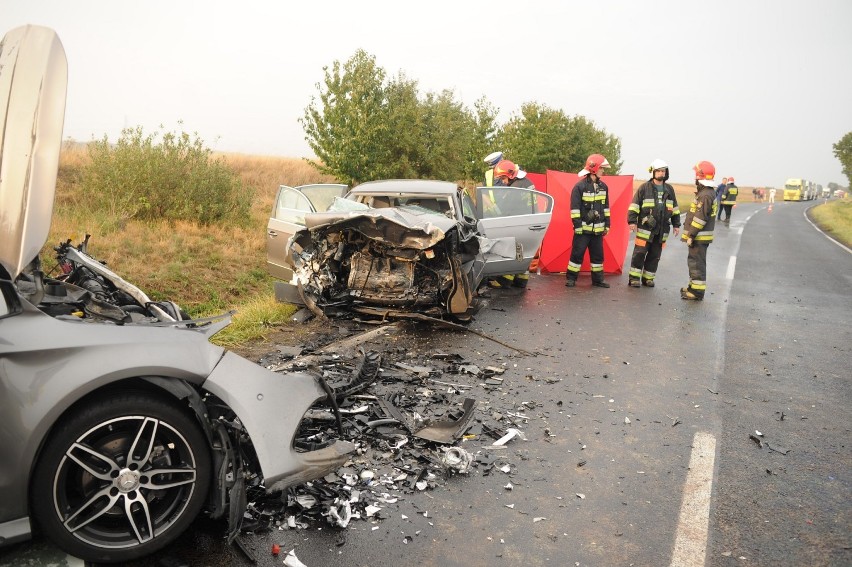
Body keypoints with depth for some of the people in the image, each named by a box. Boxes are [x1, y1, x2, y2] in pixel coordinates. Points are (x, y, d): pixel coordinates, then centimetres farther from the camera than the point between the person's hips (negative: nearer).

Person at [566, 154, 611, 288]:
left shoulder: (603, 186, 9)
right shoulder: (580, 186, -10)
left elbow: (606, 207, 16)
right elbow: (575, 208, -11)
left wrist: (607, 224, 13)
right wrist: (577, 225, -14)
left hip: (598, 229, 6)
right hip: (583, 228, -6)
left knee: (598, 254, 10)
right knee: (577, 253, -2)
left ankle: (598, 279, 20)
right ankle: (571, 278, 8)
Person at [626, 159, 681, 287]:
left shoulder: (669, 189, 12)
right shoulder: (644, 187, -2)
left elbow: (675, 208, 19)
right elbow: (634, 205, -5)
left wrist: (676, 224, 16)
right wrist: (632, 221, -12)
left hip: (662, 229, 5)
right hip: (645, 227, -4)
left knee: (655, 255, 8)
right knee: (639, 253, -6)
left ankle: (648, 278, 18)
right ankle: (634, 278, 2)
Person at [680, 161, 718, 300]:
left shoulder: (705, 195, -19)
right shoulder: (705, 193, 15)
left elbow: (700, 218, -23)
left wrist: (691, 235, -20)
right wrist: (690, 234, 22)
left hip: (699, 237, -10)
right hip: (699, 236, 10)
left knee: (696, 262, -6)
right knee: (693, 261, 19)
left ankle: (697, 291, -1)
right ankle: (693, 286, 29)